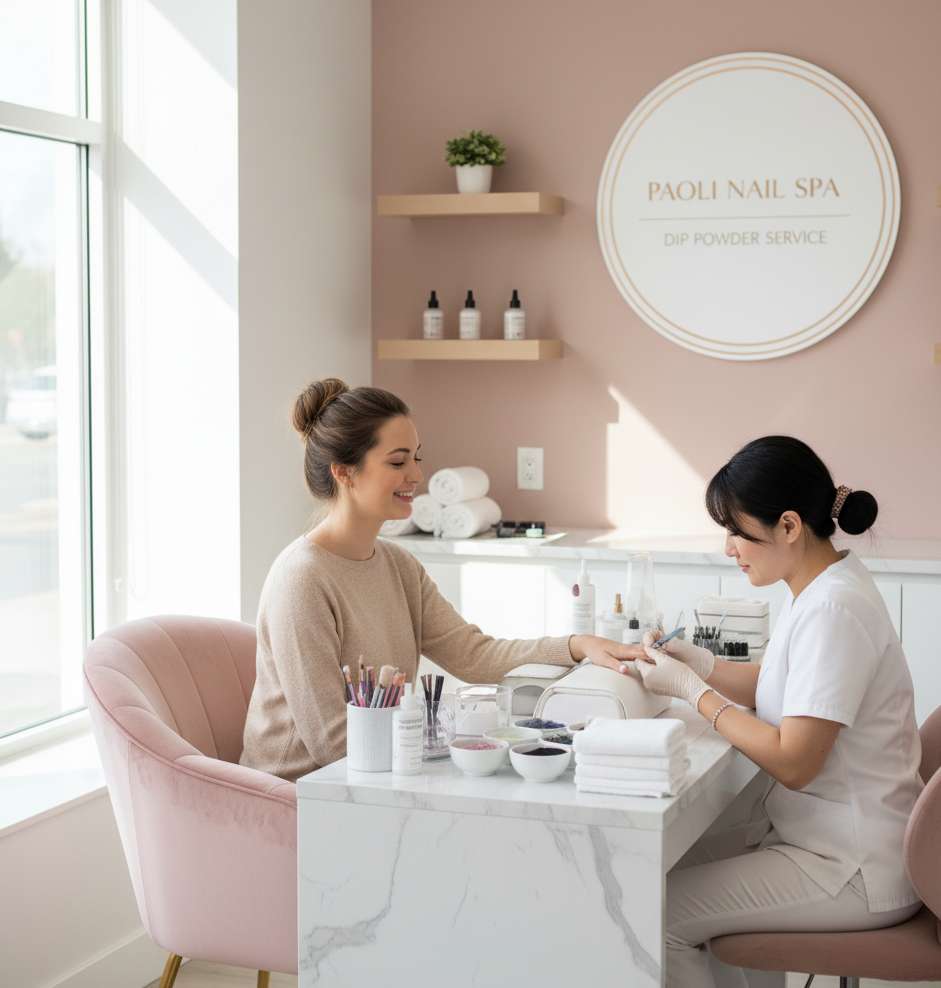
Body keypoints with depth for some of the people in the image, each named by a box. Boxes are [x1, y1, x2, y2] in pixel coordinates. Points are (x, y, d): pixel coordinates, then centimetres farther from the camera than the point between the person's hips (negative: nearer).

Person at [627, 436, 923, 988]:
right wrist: (695, 661, 1)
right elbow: (771, 686, 19)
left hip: (856, 870, -10)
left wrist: (692, 689, -16)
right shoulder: (821, 587, 7)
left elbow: (793, 762, -25)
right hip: (815, 833, 10)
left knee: (657, 914, -12)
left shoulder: (834, 610, -24)